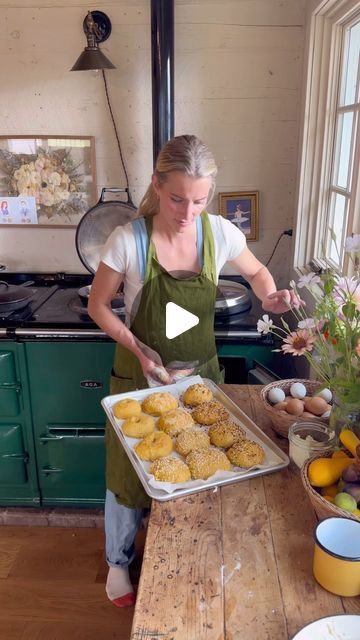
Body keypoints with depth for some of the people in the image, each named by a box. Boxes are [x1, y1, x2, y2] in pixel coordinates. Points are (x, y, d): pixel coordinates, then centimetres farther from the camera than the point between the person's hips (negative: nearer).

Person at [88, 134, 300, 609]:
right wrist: (137, 349, -20)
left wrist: (269, 298, -13)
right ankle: (119, 560, 43)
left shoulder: (221, 233, -11)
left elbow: (256, 272, 9)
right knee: (129, 472, 13)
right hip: (140, 374, -2)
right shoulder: (127, 240, -19)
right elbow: (98, 306, -7)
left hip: (200, 373, 3)